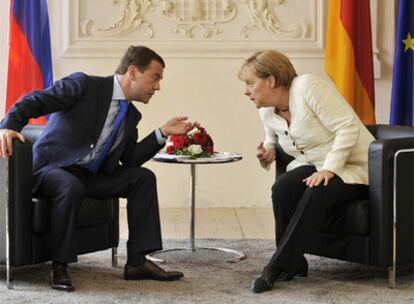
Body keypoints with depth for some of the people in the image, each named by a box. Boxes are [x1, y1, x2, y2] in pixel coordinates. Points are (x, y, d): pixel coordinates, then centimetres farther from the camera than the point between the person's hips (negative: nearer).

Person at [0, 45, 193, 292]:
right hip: (51, 169, -7)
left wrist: (163, 133, -1)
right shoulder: (84, 85, -13)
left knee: (143, 177, -7)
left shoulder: (131, 115, 9)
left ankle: (137, 262, -8)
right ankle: (60, 267, -24)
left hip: (90, 176, 7)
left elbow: (130, 161, 7)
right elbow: (33, 102, -18)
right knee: (72, 186, -38)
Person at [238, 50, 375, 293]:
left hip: (351, 167, -6)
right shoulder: (266, 111, 6)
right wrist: (268, 150, 4)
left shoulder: (308, 87, -18)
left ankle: (278, 266, -29)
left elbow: (348, 127, -22)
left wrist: (329, 168, -28)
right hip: (313, 166, 6)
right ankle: (295, 263, -15)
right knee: (282, 187, -25)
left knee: (317, 192, -35)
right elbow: (272, 138, 28)